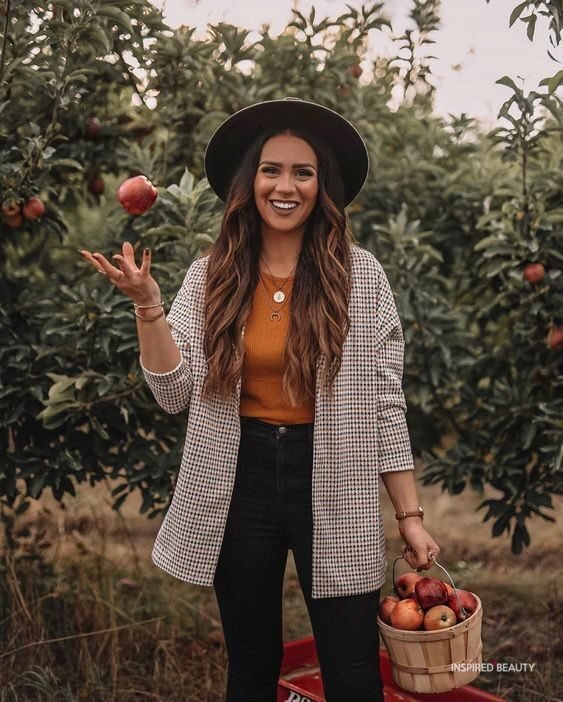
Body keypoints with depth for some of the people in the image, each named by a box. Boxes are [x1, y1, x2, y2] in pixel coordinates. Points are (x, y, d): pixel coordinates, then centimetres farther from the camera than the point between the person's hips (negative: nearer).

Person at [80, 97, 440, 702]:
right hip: (239, 485, 2)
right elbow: (177, 392, -4)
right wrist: (147, 304, -15)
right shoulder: (209, 277, 1)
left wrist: (410, 516, -3)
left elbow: (386, 403, -2)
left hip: (332, 489, -1)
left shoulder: (360, 275, -3)